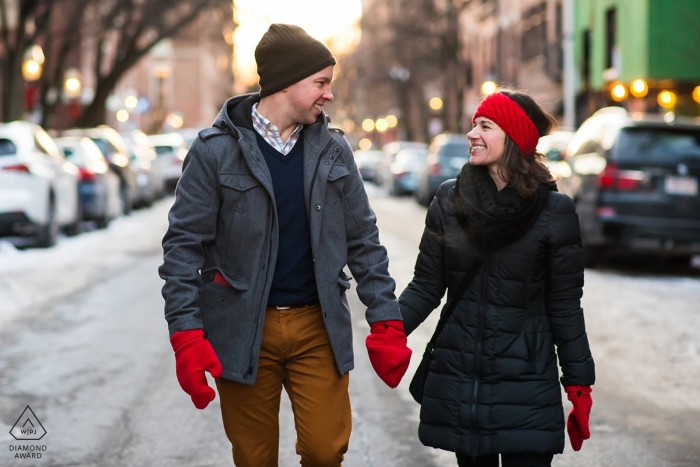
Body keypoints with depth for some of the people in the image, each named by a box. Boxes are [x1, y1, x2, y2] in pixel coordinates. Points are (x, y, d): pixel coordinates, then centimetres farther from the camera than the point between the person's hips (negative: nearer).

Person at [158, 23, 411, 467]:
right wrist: (187, 335, -15)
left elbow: (363, 239, 8)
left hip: (319, 326, 2)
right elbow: (184, 244, -6)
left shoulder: (333, 150, 5)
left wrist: (387, 322, 1)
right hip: (244, 330, -2)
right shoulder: (216, 151, -7)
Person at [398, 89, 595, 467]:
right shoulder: (449, 201, 1)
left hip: (526, 386, -3)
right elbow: (426, 287, 3)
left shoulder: (553, 211, -6)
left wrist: (579, 386, -4)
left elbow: (565, 308, -3)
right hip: (457, 381, 3)